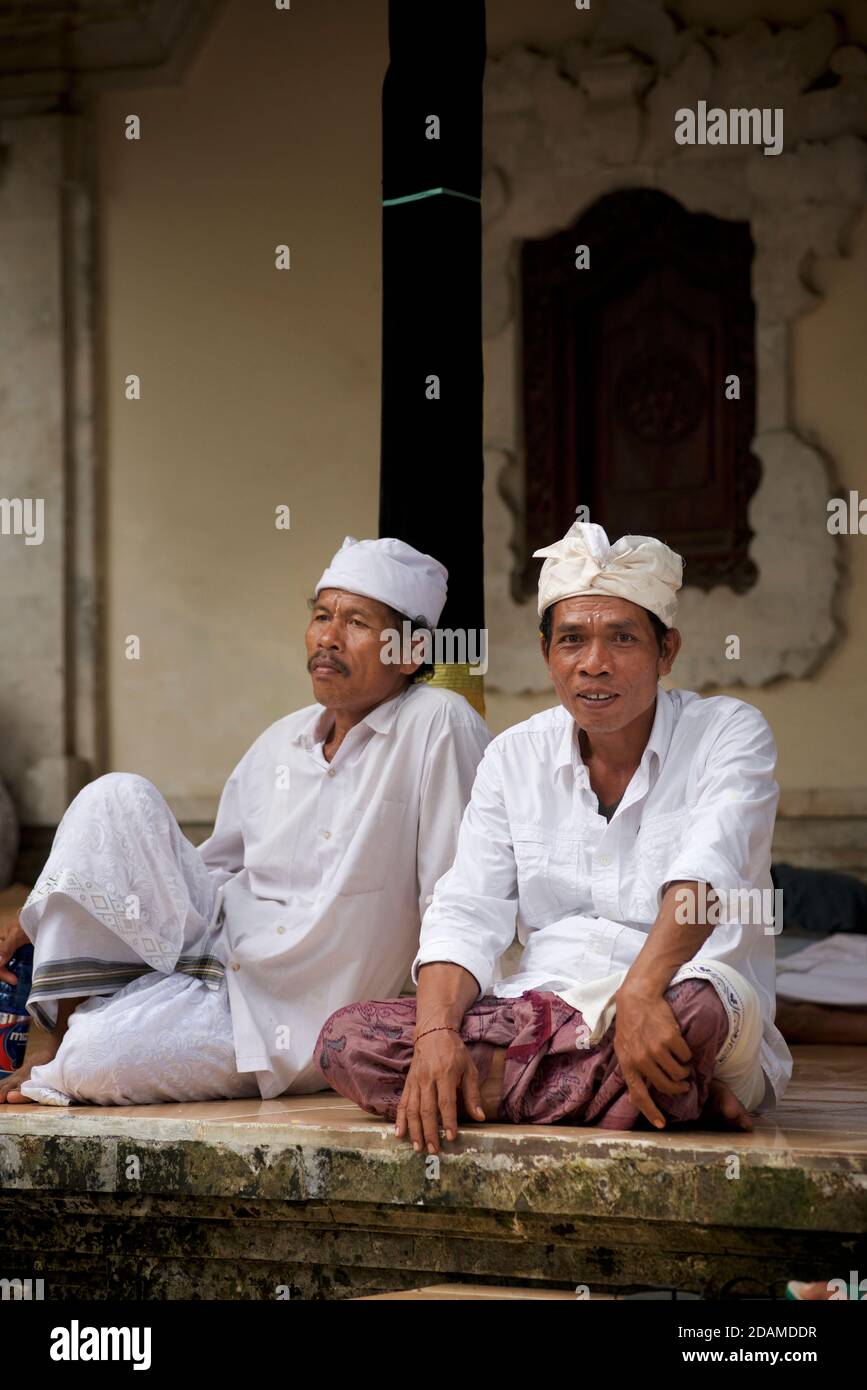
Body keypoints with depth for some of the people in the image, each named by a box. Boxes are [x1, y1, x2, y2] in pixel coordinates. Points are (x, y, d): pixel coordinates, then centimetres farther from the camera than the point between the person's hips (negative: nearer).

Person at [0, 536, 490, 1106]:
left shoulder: (438, 725, -12)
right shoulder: (284, 742, 10)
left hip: (285, 1015, -7)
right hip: (211, 941, 7)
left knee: (92, 1060, -29)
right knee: (119, 797, -12)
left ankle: (55, 1069, 9)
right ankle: (55, 1028, -9)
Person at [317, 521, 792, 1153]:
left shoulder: (729, 733, 1)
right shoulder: (515, 757, 14)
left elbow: (707, 871, -18)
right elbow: (465, 916, 5)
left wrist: (640, 992, -37)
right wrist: (437, 1034, -16)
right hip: (544, 1008, 6)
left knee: (694, 1005, -42)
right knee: (347, 1040, -20)